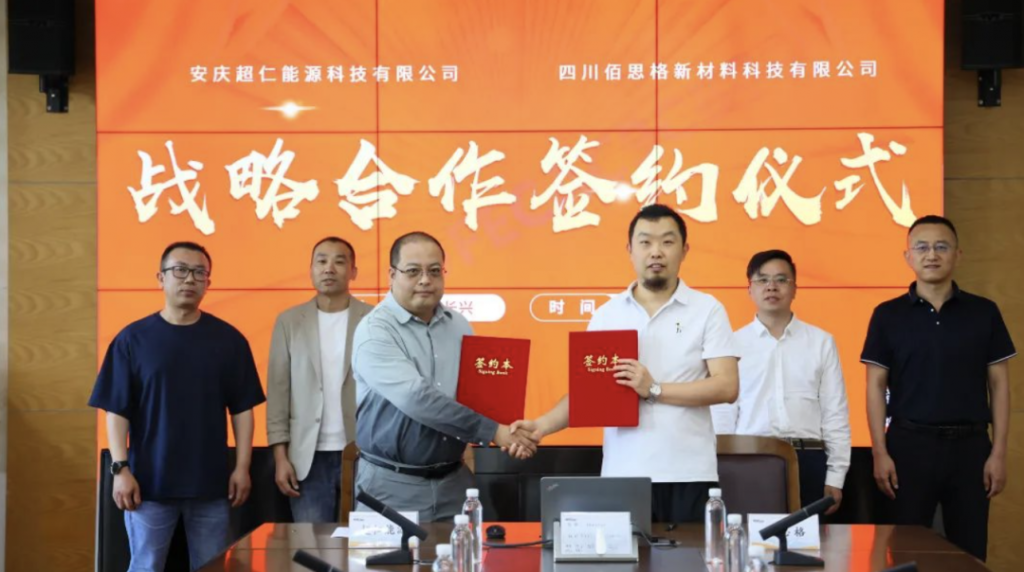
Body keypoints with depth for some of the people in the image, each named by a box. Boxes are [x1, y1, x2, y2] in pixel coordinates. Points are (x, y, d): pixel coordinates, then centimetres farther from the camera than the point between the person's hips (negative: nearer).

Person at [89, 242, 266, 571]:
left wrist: (242, 467, -1)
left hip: (211, 483, 1)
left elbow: (242, 409, 4)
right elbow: (117, 410, -1)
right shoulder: (133, 338, -1)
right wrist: (120, 468, -8)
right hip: (150, 482, -1)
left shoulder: (228, 339, 3)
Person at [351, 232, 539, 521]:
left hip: (454, 479, 5)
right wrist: (491, 431, -22)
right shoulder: (375, 330, -12)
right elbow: (416, 398, -23)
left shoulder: (459, 326, 8)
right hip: (392, 483, -5)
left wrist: (506, 423, -5)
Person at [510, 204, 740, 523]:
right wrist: (542, 426, -7)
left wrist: (655, 390, -13)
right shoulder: (607, 314, 9)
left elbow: (726, 387, -5)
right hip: (622, 473, 2)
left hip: (687, 473, -1)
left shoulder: (707, 309, 2)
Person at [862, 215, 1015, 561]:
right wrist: (880, 452, -6)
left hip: (970, 445, 1)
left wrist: (998, 452, -2)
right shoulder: (888, 315, 2)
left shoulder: (984, 312, 4)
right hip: (909, 444, -1)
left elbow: (998, 383, 5)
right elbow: (876, 386, 1)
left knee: (970, 552, 8)